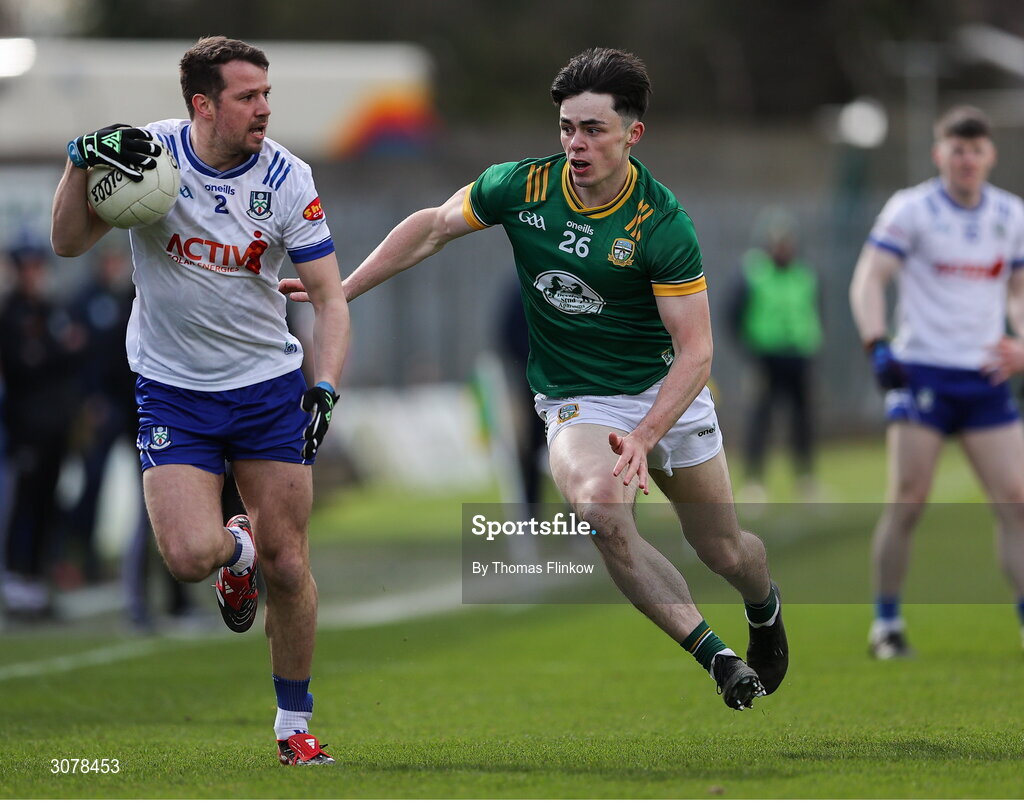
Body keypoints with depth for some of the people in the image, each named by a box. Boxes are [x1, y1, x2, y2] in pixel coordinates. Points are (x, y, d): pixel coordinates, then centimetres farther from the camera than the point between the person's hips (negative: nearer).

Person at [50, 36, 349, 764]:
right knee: (189, 556, -18)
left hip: (268, 385, 1)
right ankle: (235, 549, 21)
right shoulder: (148, 151, -11)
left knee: (287, 564, -2)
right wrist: (82, 162, -26)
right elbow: (69, 244, -10)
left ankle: (294, 724, 17)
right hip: (173, 389, -1)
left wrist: (326, 388, -20)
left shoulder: (286, 178, -9)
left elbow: (330, 298, -6)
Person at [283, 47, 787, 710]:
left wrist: (643, 437, -33)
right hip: (575, 402, 0)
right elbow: (434, 227, 6)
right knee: (600, 506, -32)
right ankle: (713, 654, -25)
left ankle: (766, 608, 49)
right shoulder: (521, 187, -12)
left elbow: (696, 350, -20)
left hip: (669, 394, 0)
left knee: (727, 553, 10)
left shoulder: (663, 225, -20)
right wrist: (340, 291, 5)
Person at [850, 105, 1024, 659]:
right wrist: (877, 346, -21)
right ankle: (886, 625, 3)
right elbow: (868, 280, -7)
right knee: (907, 502, -8)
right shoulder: (910, 210, -3)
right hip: (921, 372, -4)